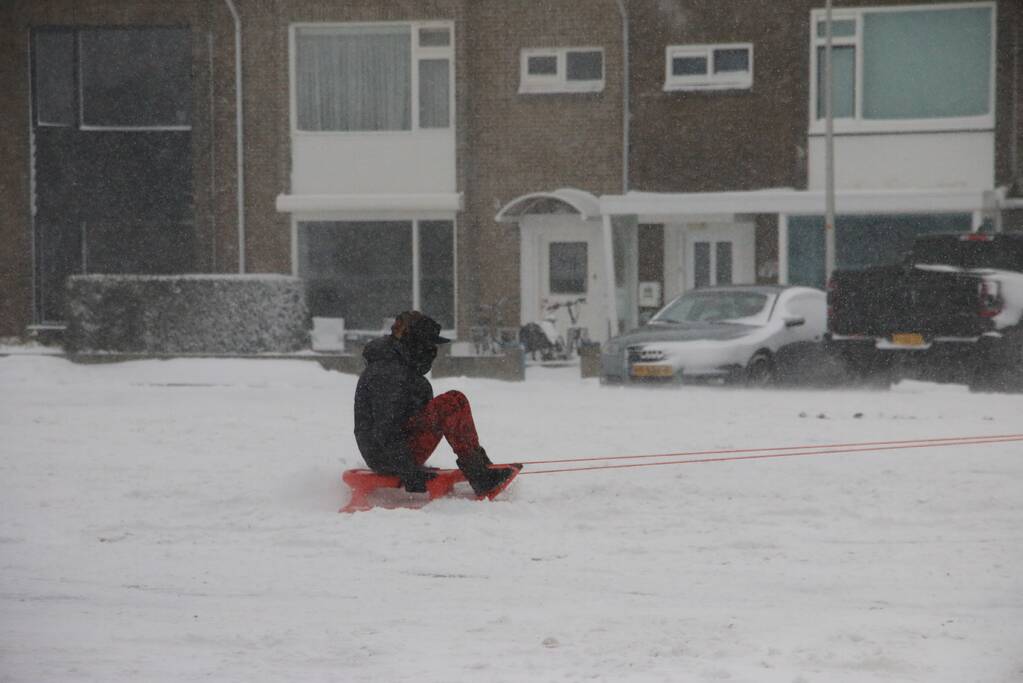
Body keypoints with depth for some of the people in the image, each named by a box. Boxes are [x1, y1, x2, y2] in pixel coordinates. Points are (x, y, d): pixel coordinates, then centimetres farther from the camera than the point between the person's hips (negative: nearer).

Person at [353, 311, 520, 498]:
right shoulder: (388, 373, -18)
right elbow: (385, 430, -24)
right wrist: (409, 474, -26)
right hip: (384, 455, -11)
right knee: (453, 403, -19)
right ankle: (482, 481, -21)